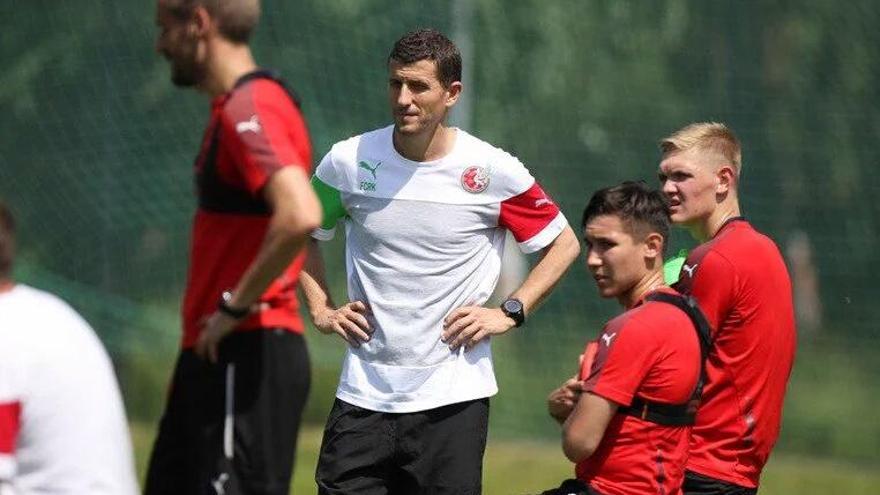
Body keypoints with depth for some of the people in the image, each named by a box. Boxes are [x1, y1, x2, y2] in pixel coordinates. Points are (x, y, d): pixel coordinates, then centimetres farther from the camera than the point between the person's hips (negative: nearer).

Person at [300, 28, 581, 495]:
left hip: (453, 398, -2)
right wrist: (321, 311, 7)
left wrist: (509, 313, -2)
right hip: (363, 397, 2)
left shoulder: (492, 171, -6)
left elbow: (563, 244, 8)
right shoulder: (349, 162, 0)